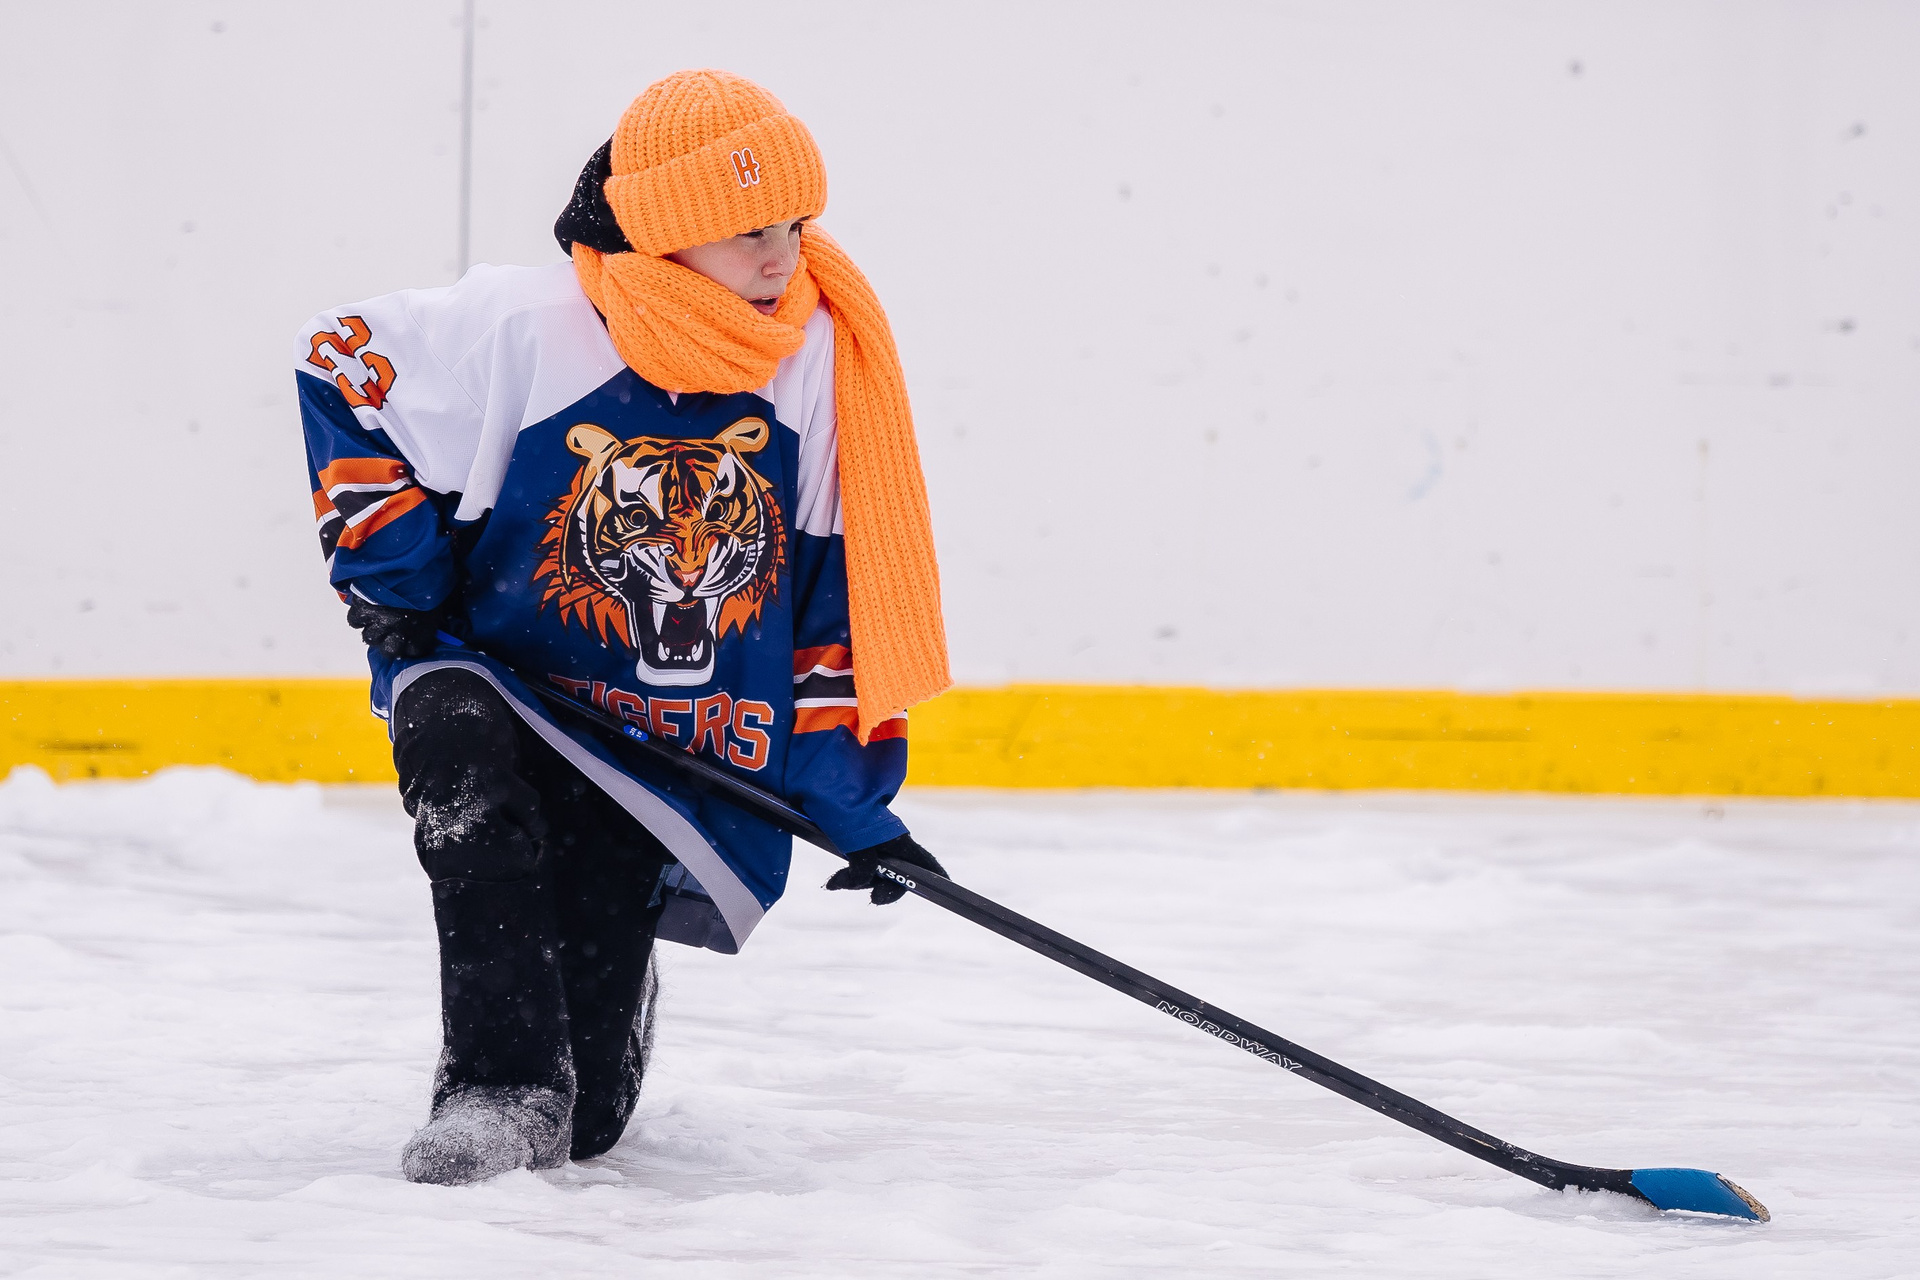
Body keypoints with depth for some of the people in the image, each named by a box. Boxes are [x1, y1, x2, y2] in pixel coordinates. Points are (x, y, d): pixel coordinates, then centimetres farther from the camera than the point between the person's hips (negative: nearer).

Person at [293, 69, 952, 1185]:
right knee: (454, 739, -40)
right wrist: (392, 577, -7)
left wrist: (852, 794, -3)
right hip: (495, 673, -1)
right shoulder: (521, 329, -18)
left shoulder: (820, 360, -8)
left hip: (672, 754, 1)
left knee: (582, 1122, -2)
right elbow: (345, 369, -5)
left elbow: (841, 588, -1)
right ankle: (499, 1085, -33)